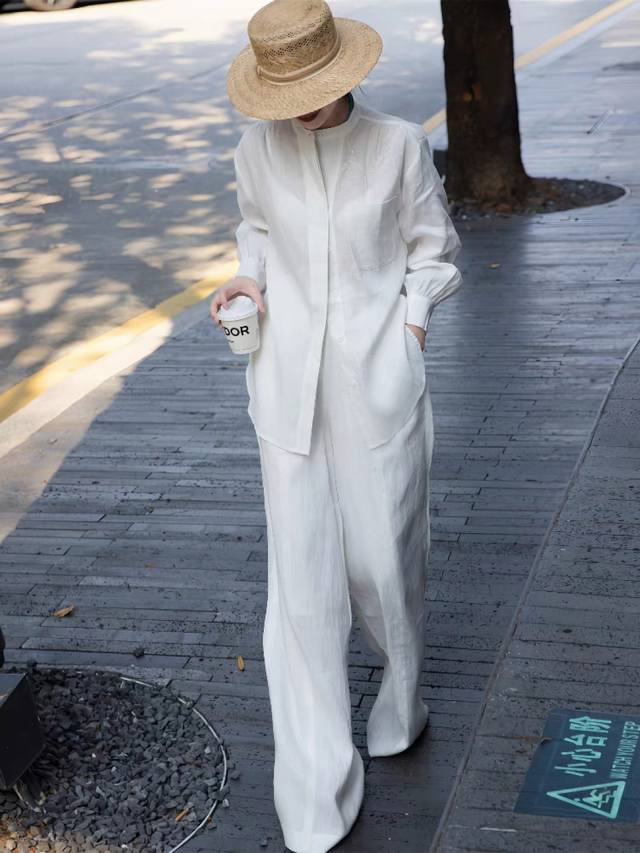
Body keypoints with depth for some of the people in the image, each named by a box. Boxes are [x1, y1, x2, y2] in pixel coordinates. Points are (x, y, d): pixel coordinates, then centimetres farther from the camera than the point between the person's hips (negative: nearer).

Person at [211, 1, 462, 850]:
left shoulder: (399, 144, -6)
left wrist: (409, 334, -2)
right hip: (289, 375, 1)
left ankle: (402, 700, 39)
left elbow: (432, 247, 6)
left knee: (385, 553, 5)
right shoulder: (258, 148, -1)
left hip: (377, 373, -1)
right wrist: (251, 278, -3)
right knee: (301, 573, -1)